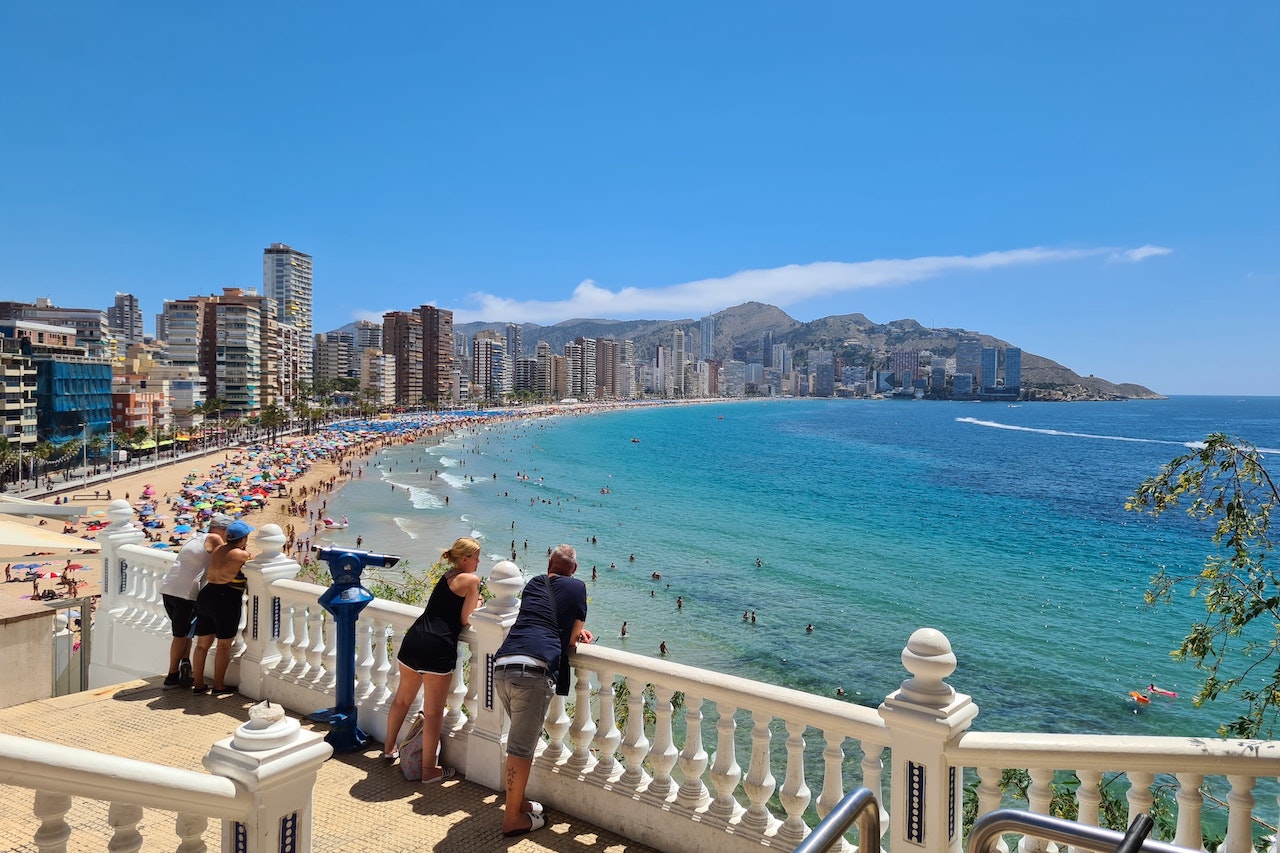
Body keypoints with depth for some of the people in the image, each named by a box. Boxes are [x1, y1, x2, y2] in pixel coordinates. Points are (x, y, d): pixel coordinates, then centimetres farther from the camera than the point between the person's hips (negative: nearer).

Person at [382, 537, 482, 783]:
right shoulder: (471, 580, -5)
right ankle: (429, 769, 12)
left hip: (413, 640, 8)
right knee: (433, 712, 3)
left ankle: (389, 748, 45)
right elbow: (465, 620, -5)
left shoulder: (447, 576, 18)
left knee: (402, 699, 26)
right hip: (438, 648, -8)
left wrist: (472, 605, 21)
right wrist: (477, 607, 13)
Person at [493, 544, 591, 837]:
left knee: (523, 738, 22)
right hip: (533, 670, -6)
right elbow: (572, 641, 9)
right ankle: (513, 818, 14)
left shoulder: (533, 584, 23)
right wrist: (579, 634, 31)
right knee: (522, 747, 4)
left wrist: (576, 631, 33)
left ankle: (518, 801, 33)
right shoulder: (576, 587, 9)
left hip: (502, 666, 6)